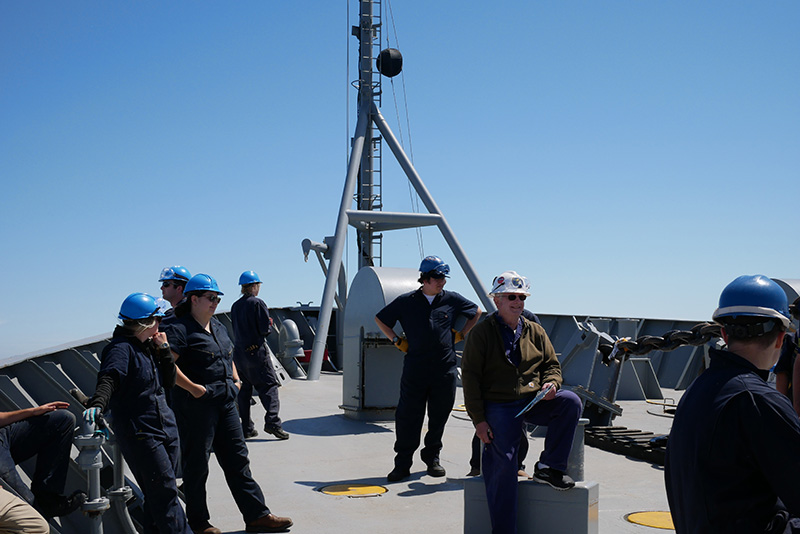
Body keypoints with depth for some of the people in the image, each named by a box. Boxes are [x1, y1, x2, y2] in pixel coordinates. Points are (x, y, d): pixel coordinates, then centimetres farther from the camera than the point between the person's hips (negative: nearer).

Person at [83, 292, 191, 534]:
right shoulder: (121, 348, -11)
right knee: (164, 493, -8)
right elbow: (108, 379, -28)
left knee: (160, 494, 11)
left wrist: (164, 349, 4)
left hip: (165, 428, 8)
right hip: (139, 433, -8)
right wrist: (97, 404, -46)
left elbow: (169, 382, 14)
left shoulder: (148, 346, 14)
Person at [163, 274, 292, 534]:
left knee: (237, 460, 9)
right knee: (196, 465, 4)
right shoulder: (180, 329, -11)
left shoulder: (218, 326, 16)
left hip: (225, 402, 8)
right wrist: (192, 387, -22)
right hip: (196, 405, -8)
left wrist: (235, 378, 15)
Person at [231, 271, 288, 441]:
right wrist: (269, 324, 8)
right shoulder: (257, 303, -10)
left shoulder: (235, 306, 11)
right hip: (257, 352, -7)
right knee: (269, 386, -3)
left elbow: (236, 330, 16)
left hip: (239, 352, 7)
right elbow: (265, 329, -13)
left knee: (244, 390, 10)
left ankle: (246, 427, 11)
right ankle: (272, 422, -14)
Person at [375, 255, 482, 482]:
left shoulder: (452, 299, 7)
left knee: (439, 416, 9)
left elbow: (476, 312, 24)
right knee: (407, 416, -2)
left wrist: (461, 334, 15)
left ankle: (432, 458, 25)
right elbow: (380, 319, 15)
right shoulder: (406, 301, 3)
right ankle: (403, 463, 8)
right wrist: (397, 340, 8)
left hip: (445, 370, 2)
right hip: (414, 370, -1)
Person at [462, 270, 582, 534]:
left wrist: (551, 383, -8)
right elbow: (470, 377, -5)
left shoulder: (535, 332, 12)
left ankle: (549, 468, -11)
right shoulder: (482, 333, -2)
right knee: (503, 463, -15)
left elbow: (551, 364, 18)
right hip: (498, 406, -4)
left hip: (534, 401, 4)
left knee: (571, 402, -21)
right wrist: (478, 419, -11)